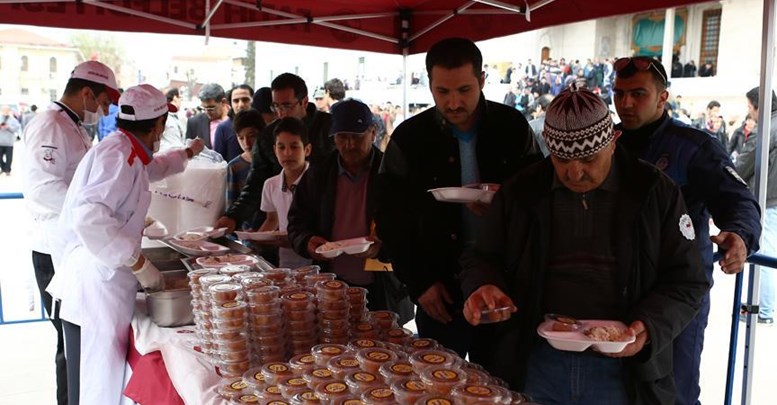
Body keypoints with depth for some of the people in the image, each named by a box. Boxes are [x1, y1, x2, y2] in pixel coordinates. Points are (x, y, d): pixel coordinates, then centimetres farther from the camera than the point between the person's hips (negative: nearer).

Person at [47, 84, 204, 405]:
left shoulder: (128, 152, 15)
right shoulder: (118, 155, -16)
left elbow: (151, 167, 40)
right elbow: (89, 218, -28)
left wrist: (187, 153, 56)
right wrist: (140, 264, -24)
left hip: (103, 281, 10)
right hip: (95, 285, -10)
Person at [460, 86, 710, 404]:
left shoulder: (655, 193, -2)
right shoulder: (519, 192, 2)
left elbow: (687, 282, 1)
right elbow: (482, 258, 11)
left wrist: (649, 328, -16)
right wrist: (483, 286, -12)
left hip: (621, 371, -1)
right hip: (532, 364, 2)